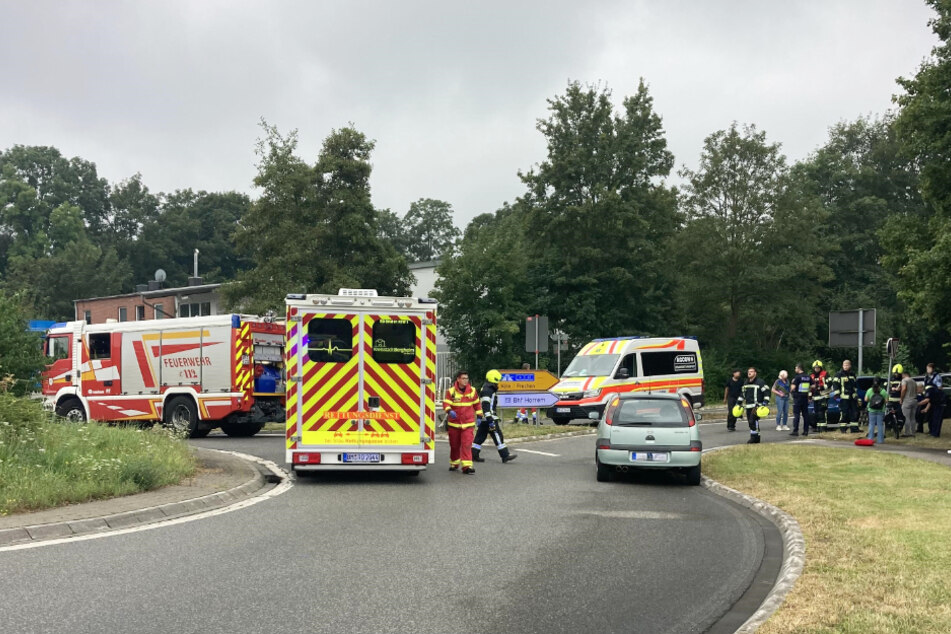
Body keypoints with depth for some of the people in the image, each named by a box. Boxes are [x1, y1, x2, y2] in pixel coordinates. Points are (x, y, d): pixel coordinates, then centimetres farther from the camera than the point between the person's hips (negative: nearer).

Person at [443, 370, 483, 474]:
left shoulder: (472, 390, 3)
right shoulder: (451, 391, -4)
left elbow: (477, 404, 15)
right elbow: (446, 403, -10)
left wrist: (479, 416, 13)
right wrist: (449, 411, -29)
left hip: (468, 423, 0)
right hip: (454, 423, 0)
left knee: (467, 445, -12)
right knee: (454, 445, 12)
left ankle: (467, 466, -15)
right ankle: (454, 464, 31)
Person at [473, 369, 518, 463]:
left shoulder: (490, 390, 19)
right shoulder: (487, 391, -16)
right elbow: (485, 407, -23)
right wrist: (490, 420, -26)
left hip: (484, 419, 11)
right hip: (489, 417, -11)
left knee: (480, 436, 11)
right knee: (497, 436, -7)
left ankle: (473, 455, 14)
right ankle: (505, 456, -6)